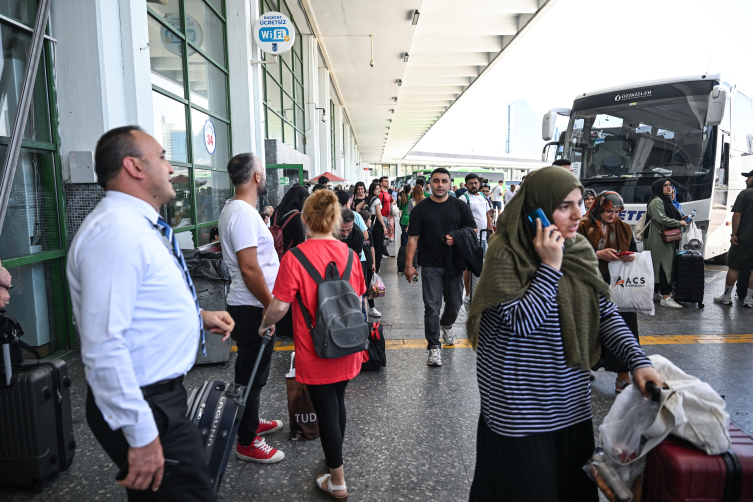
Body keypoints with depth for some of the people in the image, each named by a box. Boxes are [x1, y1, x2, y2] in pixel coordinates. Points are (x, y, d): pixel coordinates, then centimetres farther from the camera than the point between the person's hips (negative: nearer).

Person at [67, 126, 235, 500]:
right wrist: (141, 434, -26)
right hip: (145, 405, -10)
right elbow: (104, 346, -29)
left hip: (163, 393, 10)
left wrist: (197, 315, 12)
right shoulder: (117, 230, -23)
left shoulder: (138, 226, 11)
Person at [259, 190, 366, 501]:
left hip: (316, 353, -5)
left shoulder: (295, 257, -18)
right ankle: (335, 458, 46)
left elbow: (280, 305, -18)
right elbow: (359, 300, 6)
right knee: (338, 402, 24)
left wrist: (266, 324, 3)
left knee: (326, 411, 8)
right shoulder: (349, 253, -4)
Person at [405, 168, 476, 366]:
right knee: (432, 307, -3)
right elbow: (413, 238, -3)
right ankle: (434, 347, 5)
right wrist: (408, 264, -9)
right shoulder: (420, 209, 0)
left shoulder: (460, 206, 4)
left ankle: (446, 325, 46)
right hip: (431, 266, -2)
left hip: (454, 264, 2)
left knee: (455, 303, 13)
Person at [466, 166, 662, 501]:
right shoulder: (505, 252, -15)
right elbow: (519, 322, -23)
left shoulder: (579, 249, 2)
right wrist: (550, 267, -21)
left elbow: (606, 313, 4)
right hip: (521, 406, -5)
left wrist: (639, 361, -8)